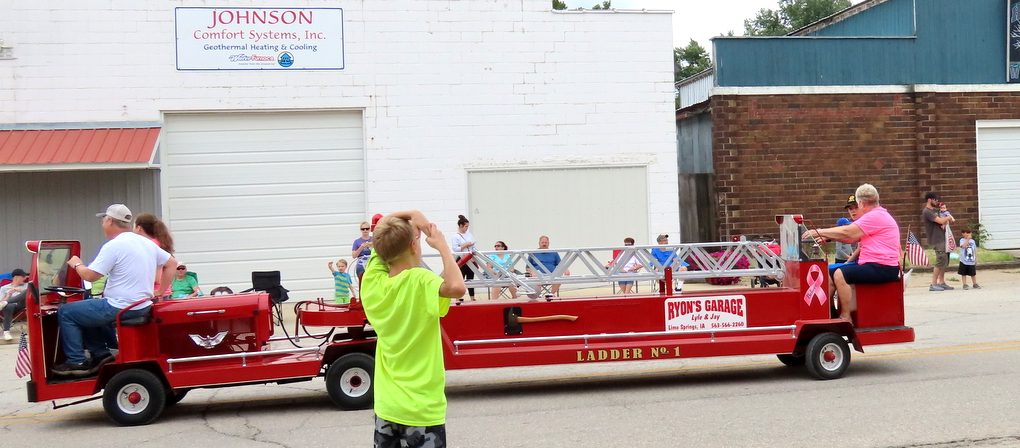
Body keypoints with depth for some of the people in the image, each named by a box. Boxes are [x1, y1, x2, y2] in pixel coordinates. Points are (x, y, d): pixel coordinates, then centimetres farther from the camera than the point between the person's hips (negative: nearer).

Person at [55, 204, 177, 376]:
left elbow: (90, 276, -15)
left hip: (120, 308, -9)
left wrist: (77, 265, 6)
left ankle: (76, 362, 4)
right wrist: (160, 292, 15)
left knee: (65, 312, 5)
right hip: (142, 307, 9)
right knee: (86, 310, 28)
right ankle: (101, 354, 20)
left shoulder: (113, 246, -15)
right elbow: (172, 263, 15)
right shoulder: (146, 242, 10)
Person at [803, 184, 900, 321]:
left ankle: (846, 318, -18)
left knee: (840, 275, -23)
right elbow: (852, 237, 16)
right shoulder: (876, 215, 21)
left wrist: (819, 232, -11)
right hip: (877, 265, 11)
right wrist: (827, 236, 6)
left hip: (882, 268, -11)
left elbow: (847, 233, -18)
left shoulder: (875, 217, -14)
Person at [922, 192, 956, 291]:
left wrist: (948, 219, -4)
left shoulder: (934, 210, 17)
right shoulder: (927, 212, -12)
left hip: (942, 238, 10)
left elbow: (944, 219, 19)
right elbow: (940, 221, -20)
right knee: (941, 261, -13)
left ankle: (941, 282, 16)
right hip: (937, 240, -10)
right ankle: (933, 284, -11)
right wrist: (948, 218, -2)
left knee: (945, 261, 11)